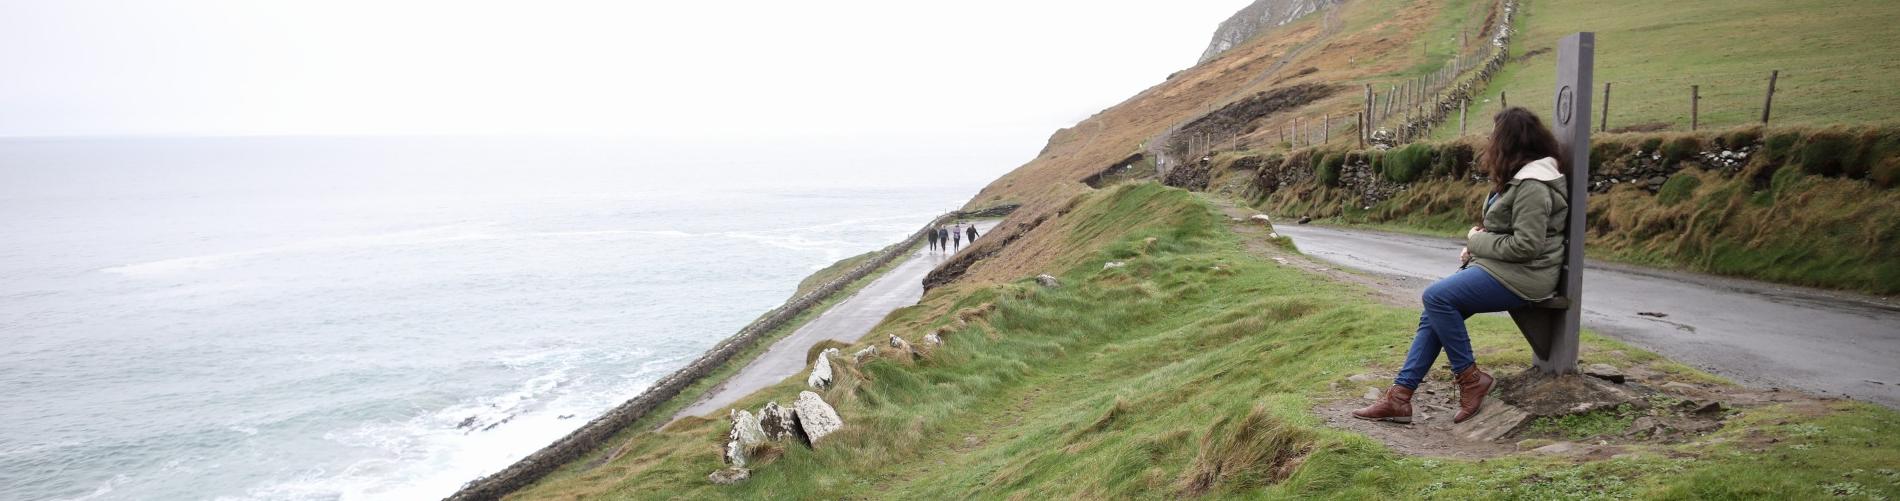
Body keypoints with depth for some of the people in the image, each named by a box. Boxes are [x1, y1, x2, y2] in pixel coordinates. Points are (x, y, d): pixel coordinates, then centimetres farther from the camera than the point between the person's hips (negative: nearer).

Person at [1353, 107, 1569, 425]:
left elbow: (1526, 244, -23)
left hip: (1520, 277, -10)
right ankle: (1400, 396, -4)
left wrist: (1478, 241, -10)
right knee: (1434, 314, -2)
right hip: (1498, 267, 10)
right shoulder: (1519, 178, 17)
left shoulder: (1532, 186, -16)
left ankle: (1470, 378, -9)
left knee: (1436, 296, -23)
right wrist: (1476, 246, 5)